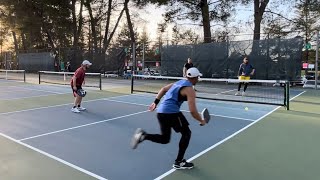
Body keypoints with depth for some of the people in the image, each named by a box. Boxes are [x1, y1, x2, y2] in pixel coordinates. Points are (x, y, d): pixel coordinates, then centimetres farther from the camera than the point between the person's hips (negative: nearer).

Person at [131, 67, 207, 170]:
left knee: (165, 139, 19)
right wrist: (201, 121, 5)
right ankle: (178, 162, 15)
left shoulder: (179, 82, 18)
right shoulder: (190, 90, -7)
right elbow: (193, 111, -13)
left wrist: (156, 102, 26)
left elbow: (163, 89, 26)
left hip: (161, 112, 8)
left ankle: (143, 135, -2)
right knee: (186, 133, 11)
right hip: (171, 113, -8)